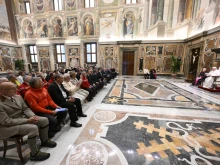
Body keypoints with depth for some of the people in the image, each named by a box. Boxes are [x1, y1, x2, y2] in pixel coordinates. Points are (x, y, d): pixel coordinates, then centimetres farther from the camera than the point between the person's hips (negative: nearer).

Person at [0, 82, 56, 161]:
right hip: (8, 127, -8)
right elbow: (7, 121, -23)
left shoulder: (18, 97, 1)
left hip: (22, 118, 8)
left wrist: (33, 116, -14)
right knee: (33, 128, -30)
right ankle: (34, 154, -8)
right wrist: (27, 120, -25)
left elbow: (26, 109, 6)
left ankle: (44, 140, 18)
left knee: (44, 120, -3)